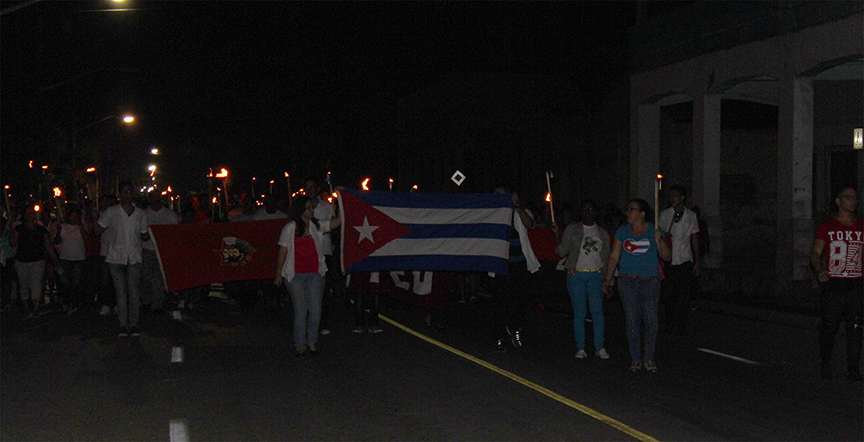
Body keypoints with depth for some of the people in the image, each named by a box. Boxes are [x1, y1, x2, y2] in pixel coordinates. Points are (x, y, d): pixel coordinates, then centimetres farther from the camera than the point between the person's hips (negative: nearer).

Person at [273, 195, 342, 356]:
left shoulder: (317, 226, 8)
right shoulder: (289, 228, 1)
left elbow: (338, 221, 1)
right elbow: (283, 251, 4)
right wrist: (278, 274, 5)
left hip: (315, 274, 2)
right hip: (295, 275, -2)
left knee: (315, 310, -3)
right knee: (300, 311, -1)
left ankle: (311, 341, 15)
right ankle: (300, 344, 12)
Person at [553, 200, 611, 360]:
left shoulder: (602, 233, 12)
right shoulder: (572, 230, 6)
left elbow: (606, 257, 15)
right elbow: (562, 252, 3)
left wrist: (606, 279, 9)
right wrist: (557, 235, -12)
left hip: (595, 276, 1)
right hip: (576, 275, -1)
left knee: (597, 311, -5)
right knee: (579, 312, 0)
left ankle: (599, 347, 1)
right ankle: (580, 348, 6)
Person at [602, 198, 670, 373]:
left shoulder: (654, 230, 2)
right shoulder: (622, 231, 7)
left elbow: (667, 257, 2)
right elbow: (614, 256, 10)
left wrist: (660, 241, -16)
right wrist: (607, 280, 6)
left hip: (650, 281, -1)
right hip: (627, 281, 1)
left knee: (650, 319, -7)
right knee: (632, 321, 1)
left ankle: (648, 358, 6)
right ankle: (636, 359, 10)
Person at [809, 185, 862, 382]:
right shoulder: (827, 228, 4)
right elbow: (815, 253, -1)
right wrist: (819, 271, -19)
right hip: (833, 284, -2)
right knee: (829, 327, 4)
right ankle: (825, 364, 24)